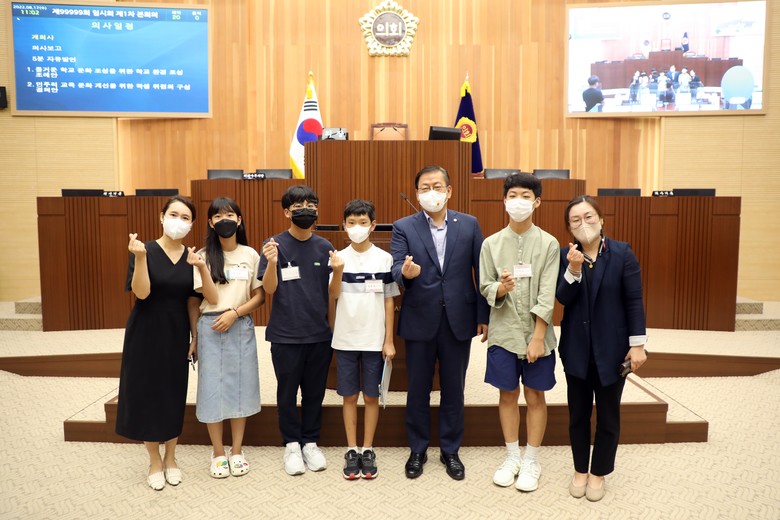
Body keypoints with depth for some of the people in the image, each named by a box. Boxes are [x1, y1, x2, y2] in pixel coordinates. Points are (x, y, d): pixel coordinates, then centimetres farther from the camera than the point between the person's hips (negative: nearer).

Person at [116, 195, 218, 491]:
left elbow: (192, 302, 6)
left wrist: (195, 335, 2)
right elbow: (141, 292, -20)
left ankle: (170, 459, 27)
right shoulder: (144, 250, -8)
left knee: (174, 396, 9)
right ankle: (154, 463, 22)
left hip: (176, 336, 3)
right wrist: (140, 257, -31)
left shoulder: (192, 257, 2)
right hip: (146, 334, -3)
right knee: (147, 394, 4)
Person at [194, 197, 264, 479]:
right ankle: (218, 452, 19)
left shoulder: (250, 255, 3)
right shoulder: (204, 256, 1)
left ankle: (237, 450, 21)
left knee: (240, 385, 6)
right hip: (211, 327, -1)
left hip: (241, 327, 1)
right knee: (212, 386, 3)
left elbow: (259, 296, 3)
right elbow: (209, 297, -7)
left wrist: (234, 313, -11)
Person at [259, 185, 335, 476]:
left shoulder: (324, 247, 4)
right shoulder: (275, 245, -4)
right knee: (287, 392, 9)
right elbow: (269, 289, -8)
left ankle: (310, 443, 28)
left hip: (320, 333, 2)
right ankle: (292, 445, 26)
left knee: (315, 391, 12)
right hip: (285, 334, -2)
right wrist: (272, 263, -26)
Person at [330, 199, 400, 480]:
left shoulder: (384, 258, -2)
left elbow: (389, 301, 0)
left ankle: (368, 451, 21)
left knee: (371, 396, 8)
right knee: (349, 396, 9)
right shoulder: (338, 257, 1)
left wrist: (389, 340, -2)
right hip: (345, 339, 1)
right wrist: (338, 271, -24)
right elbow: (333, 296, -7)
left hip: (375, 340, -1)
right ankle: (351, 451, 21)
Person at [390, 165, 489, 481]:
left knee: (453, 391, 13)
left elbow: (481, 272, 2)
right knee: (417, 391, 12)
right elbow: (395, 270, -11)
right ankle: (418, 450, 31)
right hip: (420, 321, 0)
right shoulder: (403, 228, -1)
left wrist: (484, 316, 1)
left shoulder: (469, 225, 1)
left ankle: (450, 451, 31)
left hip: (458, 321, 1)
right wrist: (405, 272, -35)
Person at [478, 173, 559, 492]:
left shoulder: (548, 244, -4)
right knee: (507, 394, 11)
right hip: (503, 332, 2)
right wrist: (501, 288, -21)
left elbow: (547, 296, -8)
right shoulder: (491, 244, 1)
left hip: (536, 334, -1)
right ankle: (512, 457, 28)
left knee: (535, 396, 9)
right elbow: (485, 289, 2)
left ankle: (531, 461, 25)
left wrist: (538, 338, -13)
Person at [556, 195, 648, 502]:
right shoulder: (565, 255, -2)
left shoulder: (622, 253, -7)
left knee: (608, 415, 11)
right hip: (576, 348, 2)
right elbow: (563, 299, -9)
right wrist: (573, 270, -25)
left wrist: (637, 343, -10)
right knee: (578, 413, 13)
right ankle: (580, 470, 31)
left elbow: (634, 301, -7)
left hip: (611, 348, -1)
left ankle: (598, 473, 29)